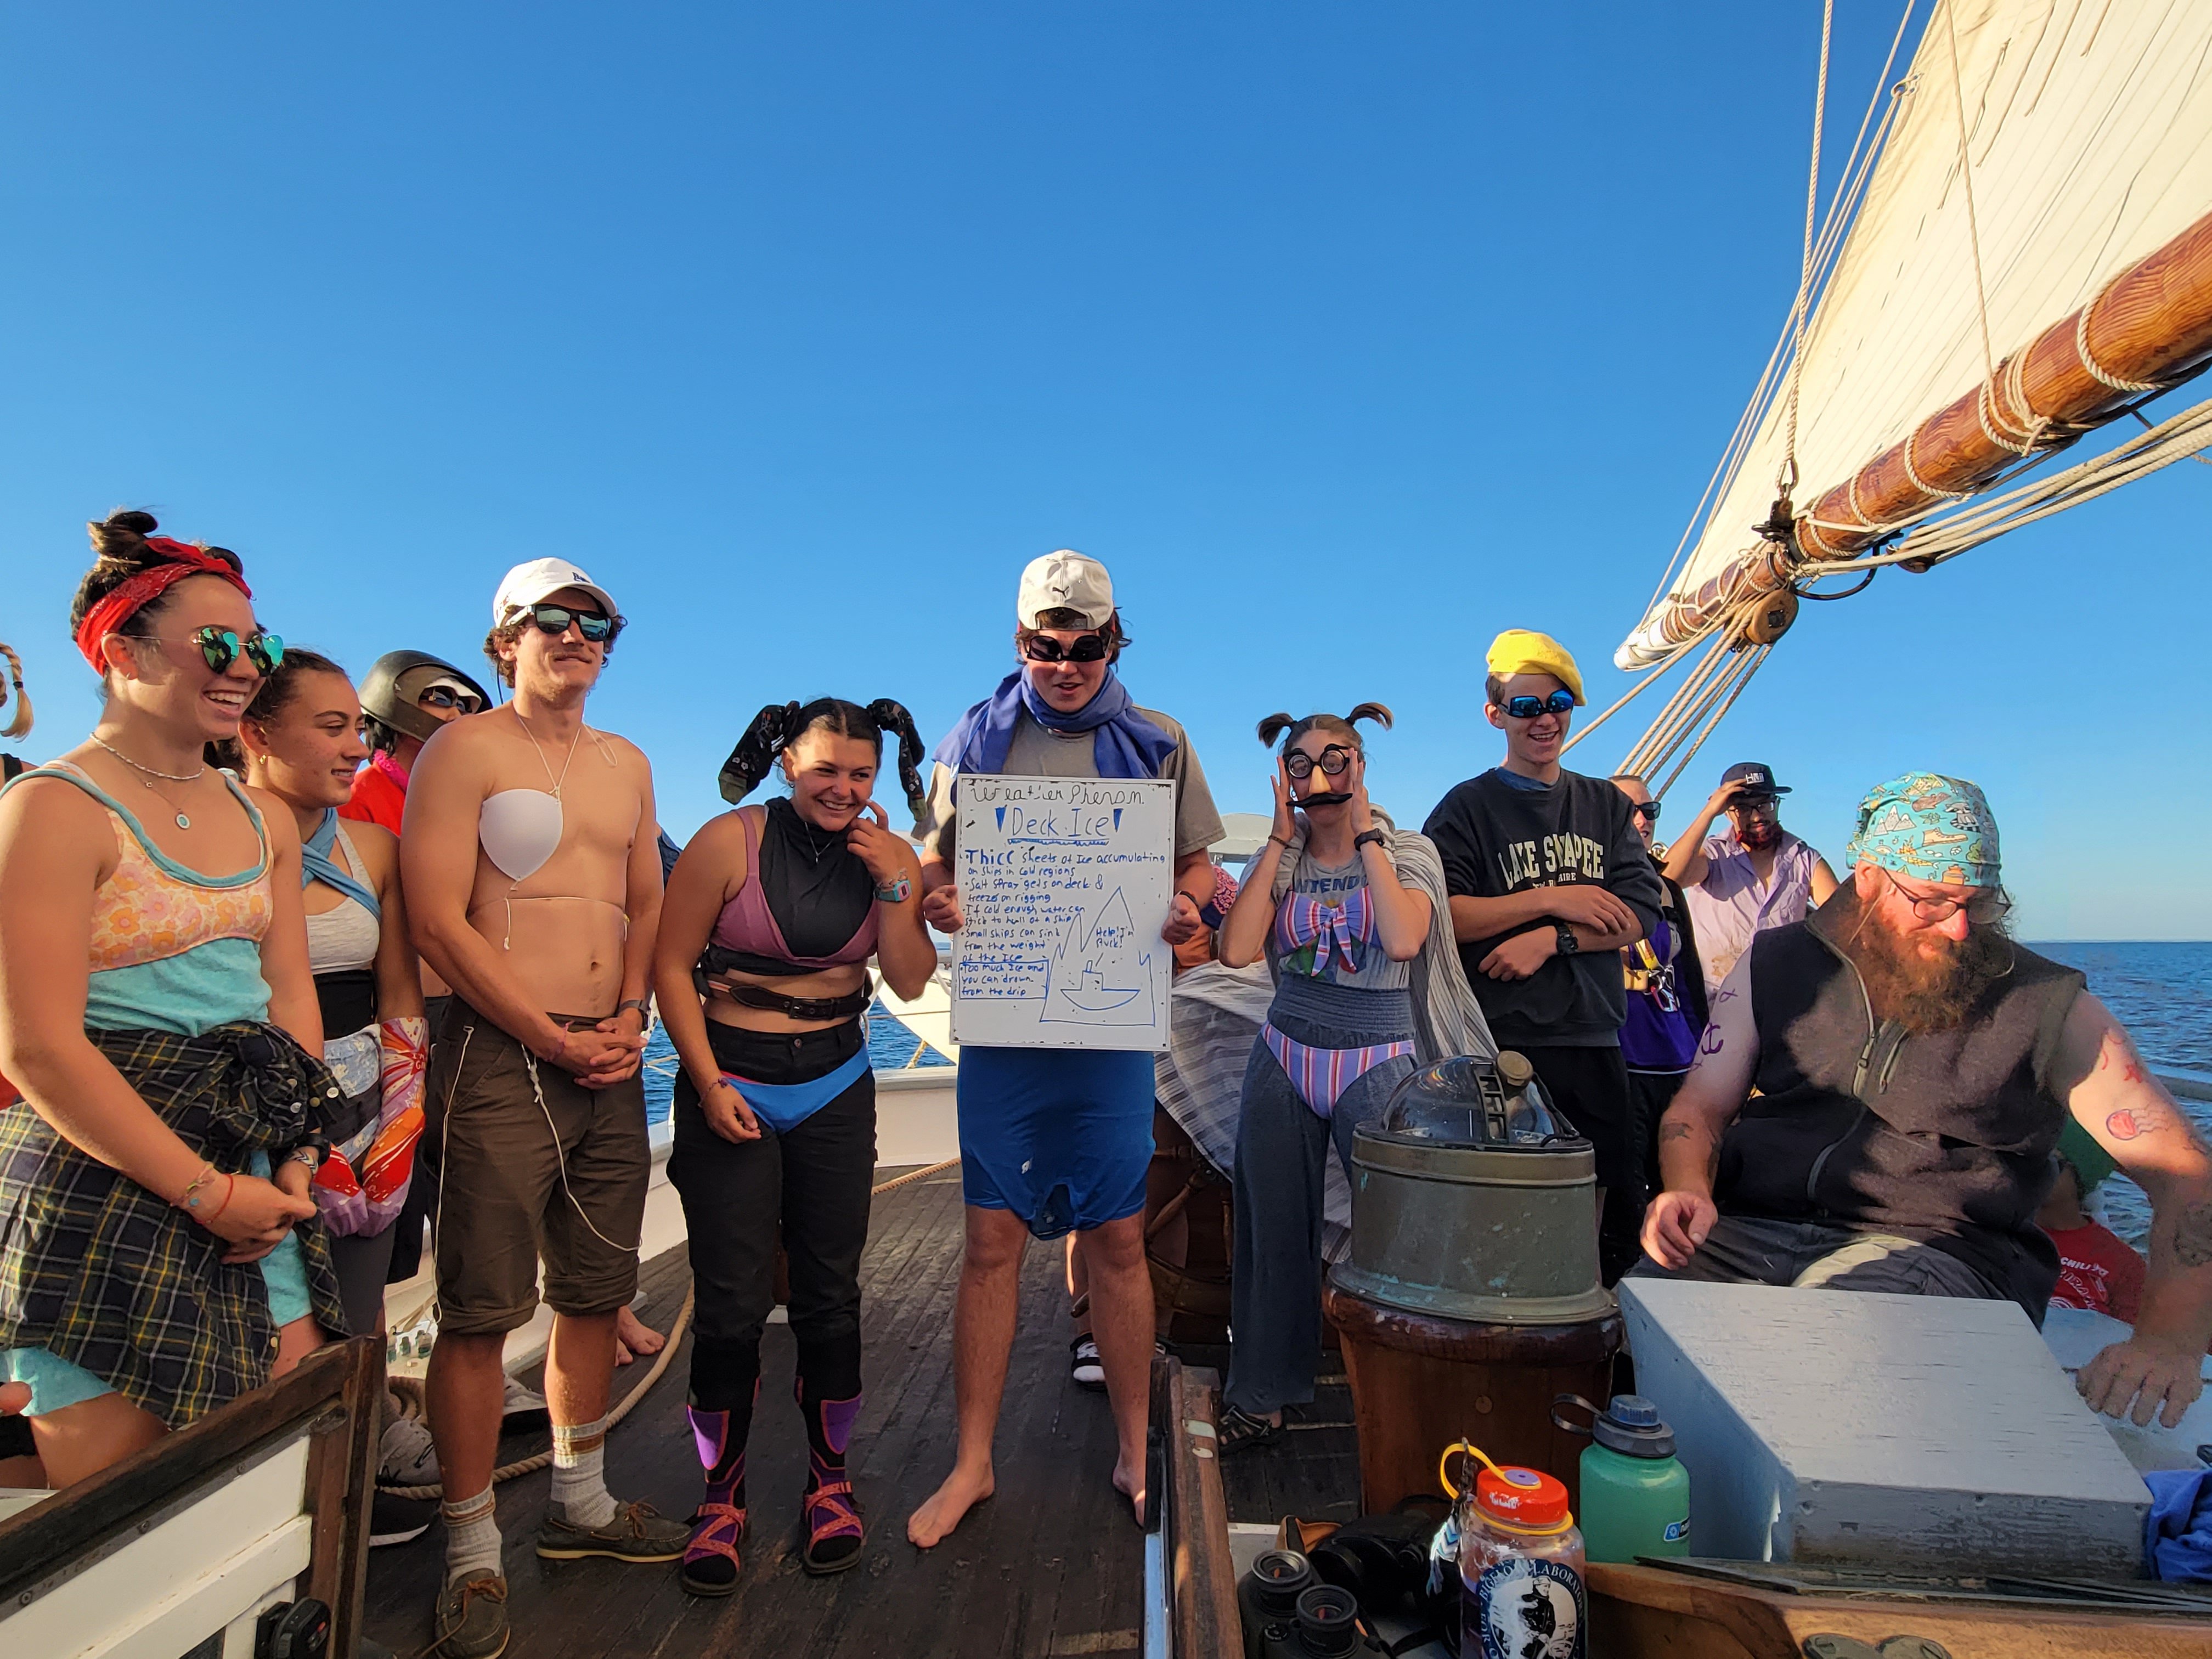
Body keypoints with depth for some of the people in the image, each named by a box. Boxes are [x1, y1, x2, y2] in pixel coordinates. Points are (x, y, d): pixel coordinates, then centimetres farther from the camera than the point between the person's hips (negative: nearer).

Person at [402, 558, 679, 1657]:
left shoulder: (629, 765, 15)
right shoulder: (463, 750, -3)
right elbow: (437, 920, -10)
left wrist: (630, 1015, 1)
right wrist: (554, 1039, -12)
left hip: (609, 1061, 6)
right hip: (500, 1058, -6)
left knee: (595, 1291, 14)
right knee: (481, 1310, 1)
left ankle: (580, 1504, 31)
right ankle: (473, 1551, 17)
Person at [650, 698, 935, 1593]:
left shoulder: (888, 856, 1)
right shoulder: (729, 843, -10)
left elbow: (910, 982, -3)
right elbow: (671, 965, -6)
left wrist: (893, 887, -15)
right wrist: (709, 1083, -10)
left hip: (836, 1089, 3)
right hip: (732, 1085, -2)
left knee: (830, 1293, 10)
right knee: (731, 1301, 2)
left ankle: (830, 1478, 28)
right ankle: (722, 1495, 22)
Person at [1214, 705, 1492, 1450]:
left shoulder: (1409, 852, 0)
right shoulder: (1278, 859, 6)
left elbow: (1403, 941, -21)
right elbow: (1237, 950, -11)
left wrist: (1366, 834, -12)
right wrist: (1282, 839, -7)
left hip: (1377, 1066, -2)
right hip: (1285, 1062, 2)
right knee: (1275, 1233, 8)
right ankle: (1260, 1399, 25)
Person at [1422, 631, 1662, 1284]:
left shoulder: (1607, 805, 14)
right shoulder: (1466, 808, 2)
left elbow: (1641, 913, 3)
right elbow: (1439, 916, -10)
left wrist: (1552, 939, -11)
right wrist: (1552, 899, -10)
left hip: (1595, 1041, 4)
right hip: (1499, 1046, -4)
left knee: (1619, 1207, 9)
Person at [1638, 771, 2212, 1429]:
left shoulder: (2048, 1006, 7)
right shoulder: (1776, 966, 12)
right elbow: (1701, 1106, 12)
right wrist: (1688, 1191, -11)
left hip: (1934, 1249, -2)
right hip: (1750, 1232, 2)